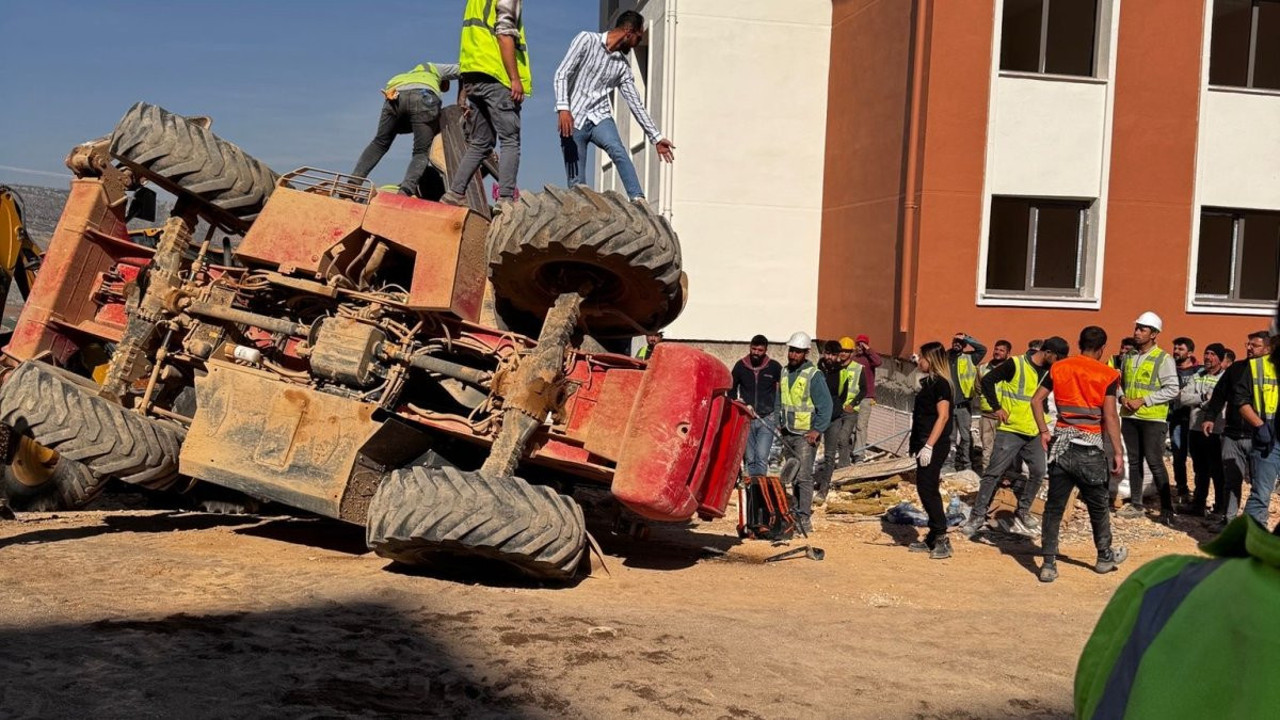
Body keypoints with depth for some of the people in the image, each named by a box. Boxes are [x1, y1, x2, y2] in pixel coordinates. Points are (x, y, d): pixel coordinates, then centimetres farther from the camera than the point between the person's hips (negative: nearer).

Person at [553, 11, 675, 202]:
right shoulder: (587, 40, -1)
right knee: (576, 182, -7)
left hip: (599, 117, 3)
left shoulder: (623, 65, 12)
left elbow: (635, 103, 15)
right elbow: (562, 74, -8)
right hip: (572, 119, -3)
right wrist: (563, 108, -23)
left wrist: (656, 137, 13)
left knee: (618, 151, -29)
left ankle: (638, 201, -37)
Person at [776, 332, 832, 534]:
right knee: (792, 475, 13)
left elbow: (825, 405, -12)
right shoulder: (784, 372, 9)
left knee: (804, 476, -10)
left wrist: (817, 430, -16)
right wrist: (779, 422, 12)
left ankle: (804, 517, -9)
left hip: (805, 435, -7)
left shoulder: (813, 375, -12)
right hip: (787, 433, 7)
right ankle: (795, 510, 23)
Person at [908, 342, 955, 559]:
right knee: (926, 489, 11)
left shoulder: (940, 384, -13)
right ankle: (933, 539, 17)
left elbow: (943, 416, -19)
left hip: (935, 445, -10)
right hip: (924, 443, 10)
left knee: (928, 489, -9)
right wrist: (914, 442, 18)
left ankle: (942, 539, -4)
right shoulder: (928, 382, 14)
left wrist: (929, 446, -22)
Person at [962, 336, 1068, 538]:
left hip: (1034, 432, 6)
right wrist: (997, 407, -11)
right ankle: (978, 516, 0)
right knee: (994, 472, -5)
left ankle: (1022, 512, 24)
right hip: (1010, 430, -6)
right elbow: (987, 380, -8)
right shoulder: (1016, 364, -12)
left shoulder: (1049, 372, 7)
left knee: (1038, 472, 6)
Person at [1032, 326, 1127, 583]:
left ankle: (1048, 564, 2)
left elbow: (1036, 400, 0)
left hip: (1060, 443, 2)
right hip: (1089, 447, -2)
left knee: (1054, 506, 4)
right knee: (1098, 505, 15)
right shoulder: (1107, 375, -4)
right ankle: (1105, 556, 32)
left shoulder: (1059, 368, 5)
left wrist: (1043, 432, 6)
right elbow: (1110, 416, -9)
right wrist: (1117, 452, -5)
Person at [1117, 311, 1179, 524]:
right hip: (1129, 417, 6)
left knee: (1155, 462, -6)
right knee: (1134, 461, 12)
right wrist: (1125, 398, -1)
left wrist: (1143, 401, -17)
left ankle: (1166, 509, 2)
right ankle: (1135, 504, 20)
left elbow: (1172, 389, -12)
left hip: (1153, 418, -6)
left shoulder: (1163, 359, -8)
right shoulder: (1129, 357, 10)